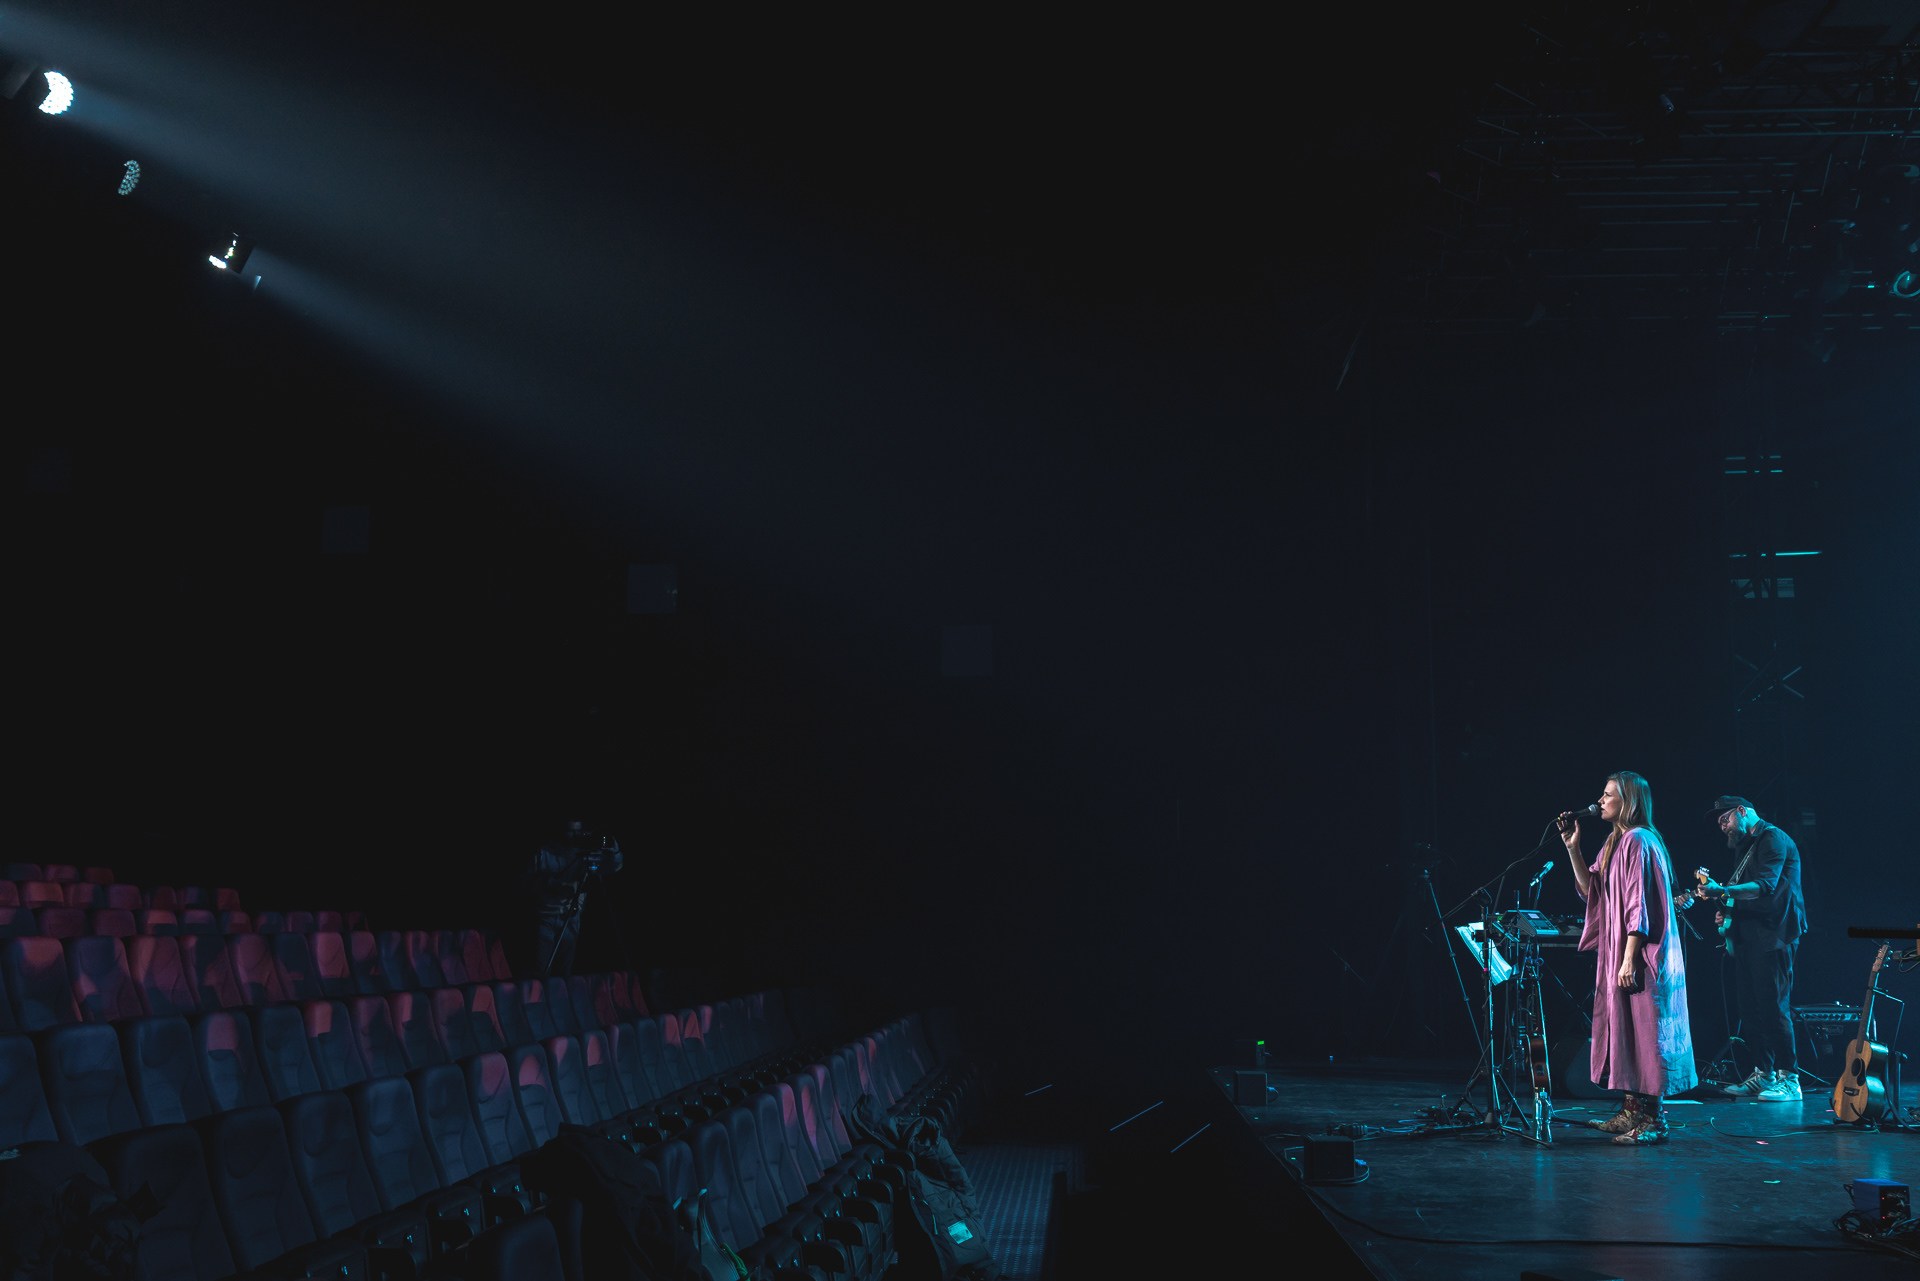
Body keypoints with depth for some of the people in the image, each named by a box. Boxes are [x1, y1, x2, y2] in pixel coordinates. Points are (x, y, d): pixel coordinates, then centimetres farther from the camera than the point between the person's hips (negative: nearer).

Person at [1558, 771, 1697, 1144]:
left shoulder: (1638, 841, -15)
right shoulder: (1616, 842, 14)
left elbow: (1639, 905, -20)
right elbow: (1591, 889, 15)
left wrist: (1629, 959, -22)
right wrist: (1573, 847, 7)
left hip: (1639, 955, -10)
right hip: (1618, 952, 10)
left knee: (1641, 1029, -7)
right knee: (1623, 1029, 13)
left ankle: (1653, 1120, -3)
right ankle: (1633, 1110, 19)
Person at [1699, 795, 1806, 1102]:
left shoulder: (1774, 839, -8)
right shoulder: (1744, 846, 22)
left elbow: (1765, 886, -21)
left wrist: (1722, 891, -30)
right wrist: (1727, 912, 11)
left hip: (1772, 935, -10)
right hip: (1748, 936, 10)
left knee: (1773, 1005, -11)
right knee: (1750, 1006, 8)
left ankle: (1789, 1079, -8)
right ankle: (1763, 1075, 15)